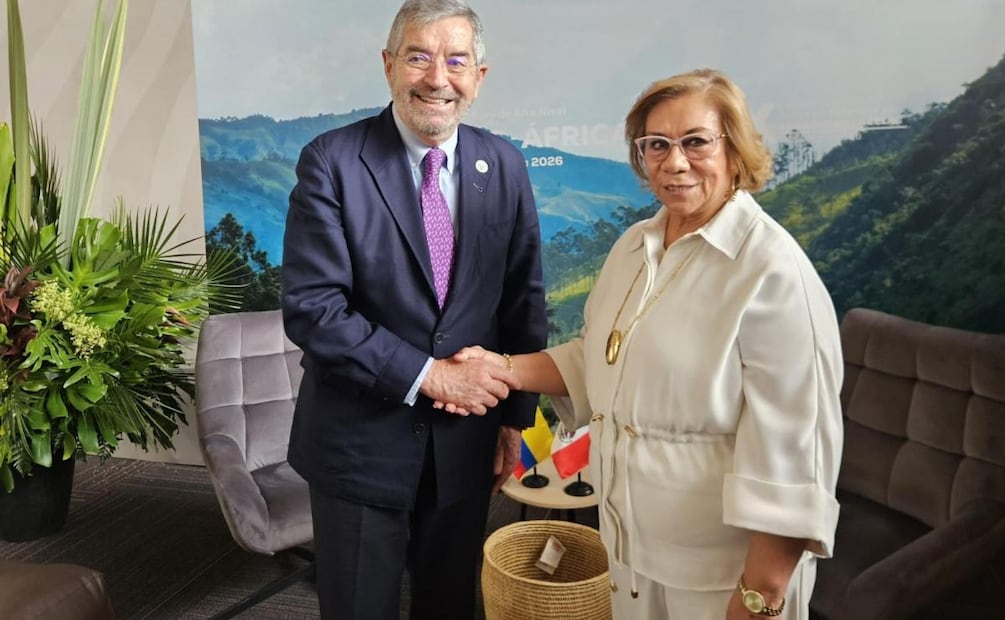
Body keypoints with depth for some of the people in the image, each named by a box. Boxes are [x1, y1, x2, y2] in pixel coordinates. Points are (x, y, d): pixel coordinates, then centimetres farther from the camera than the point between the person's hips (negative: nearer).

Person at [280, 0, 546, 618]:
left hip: (466, 442, 3)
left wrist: (516, 416, 5)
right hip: (361, 443, -3)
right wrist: (429, 376, -20)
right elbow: (312, 307, -19)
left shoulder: (504, 167, -1)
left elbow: (524, 302, 4)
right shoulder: (332, 161, -13)